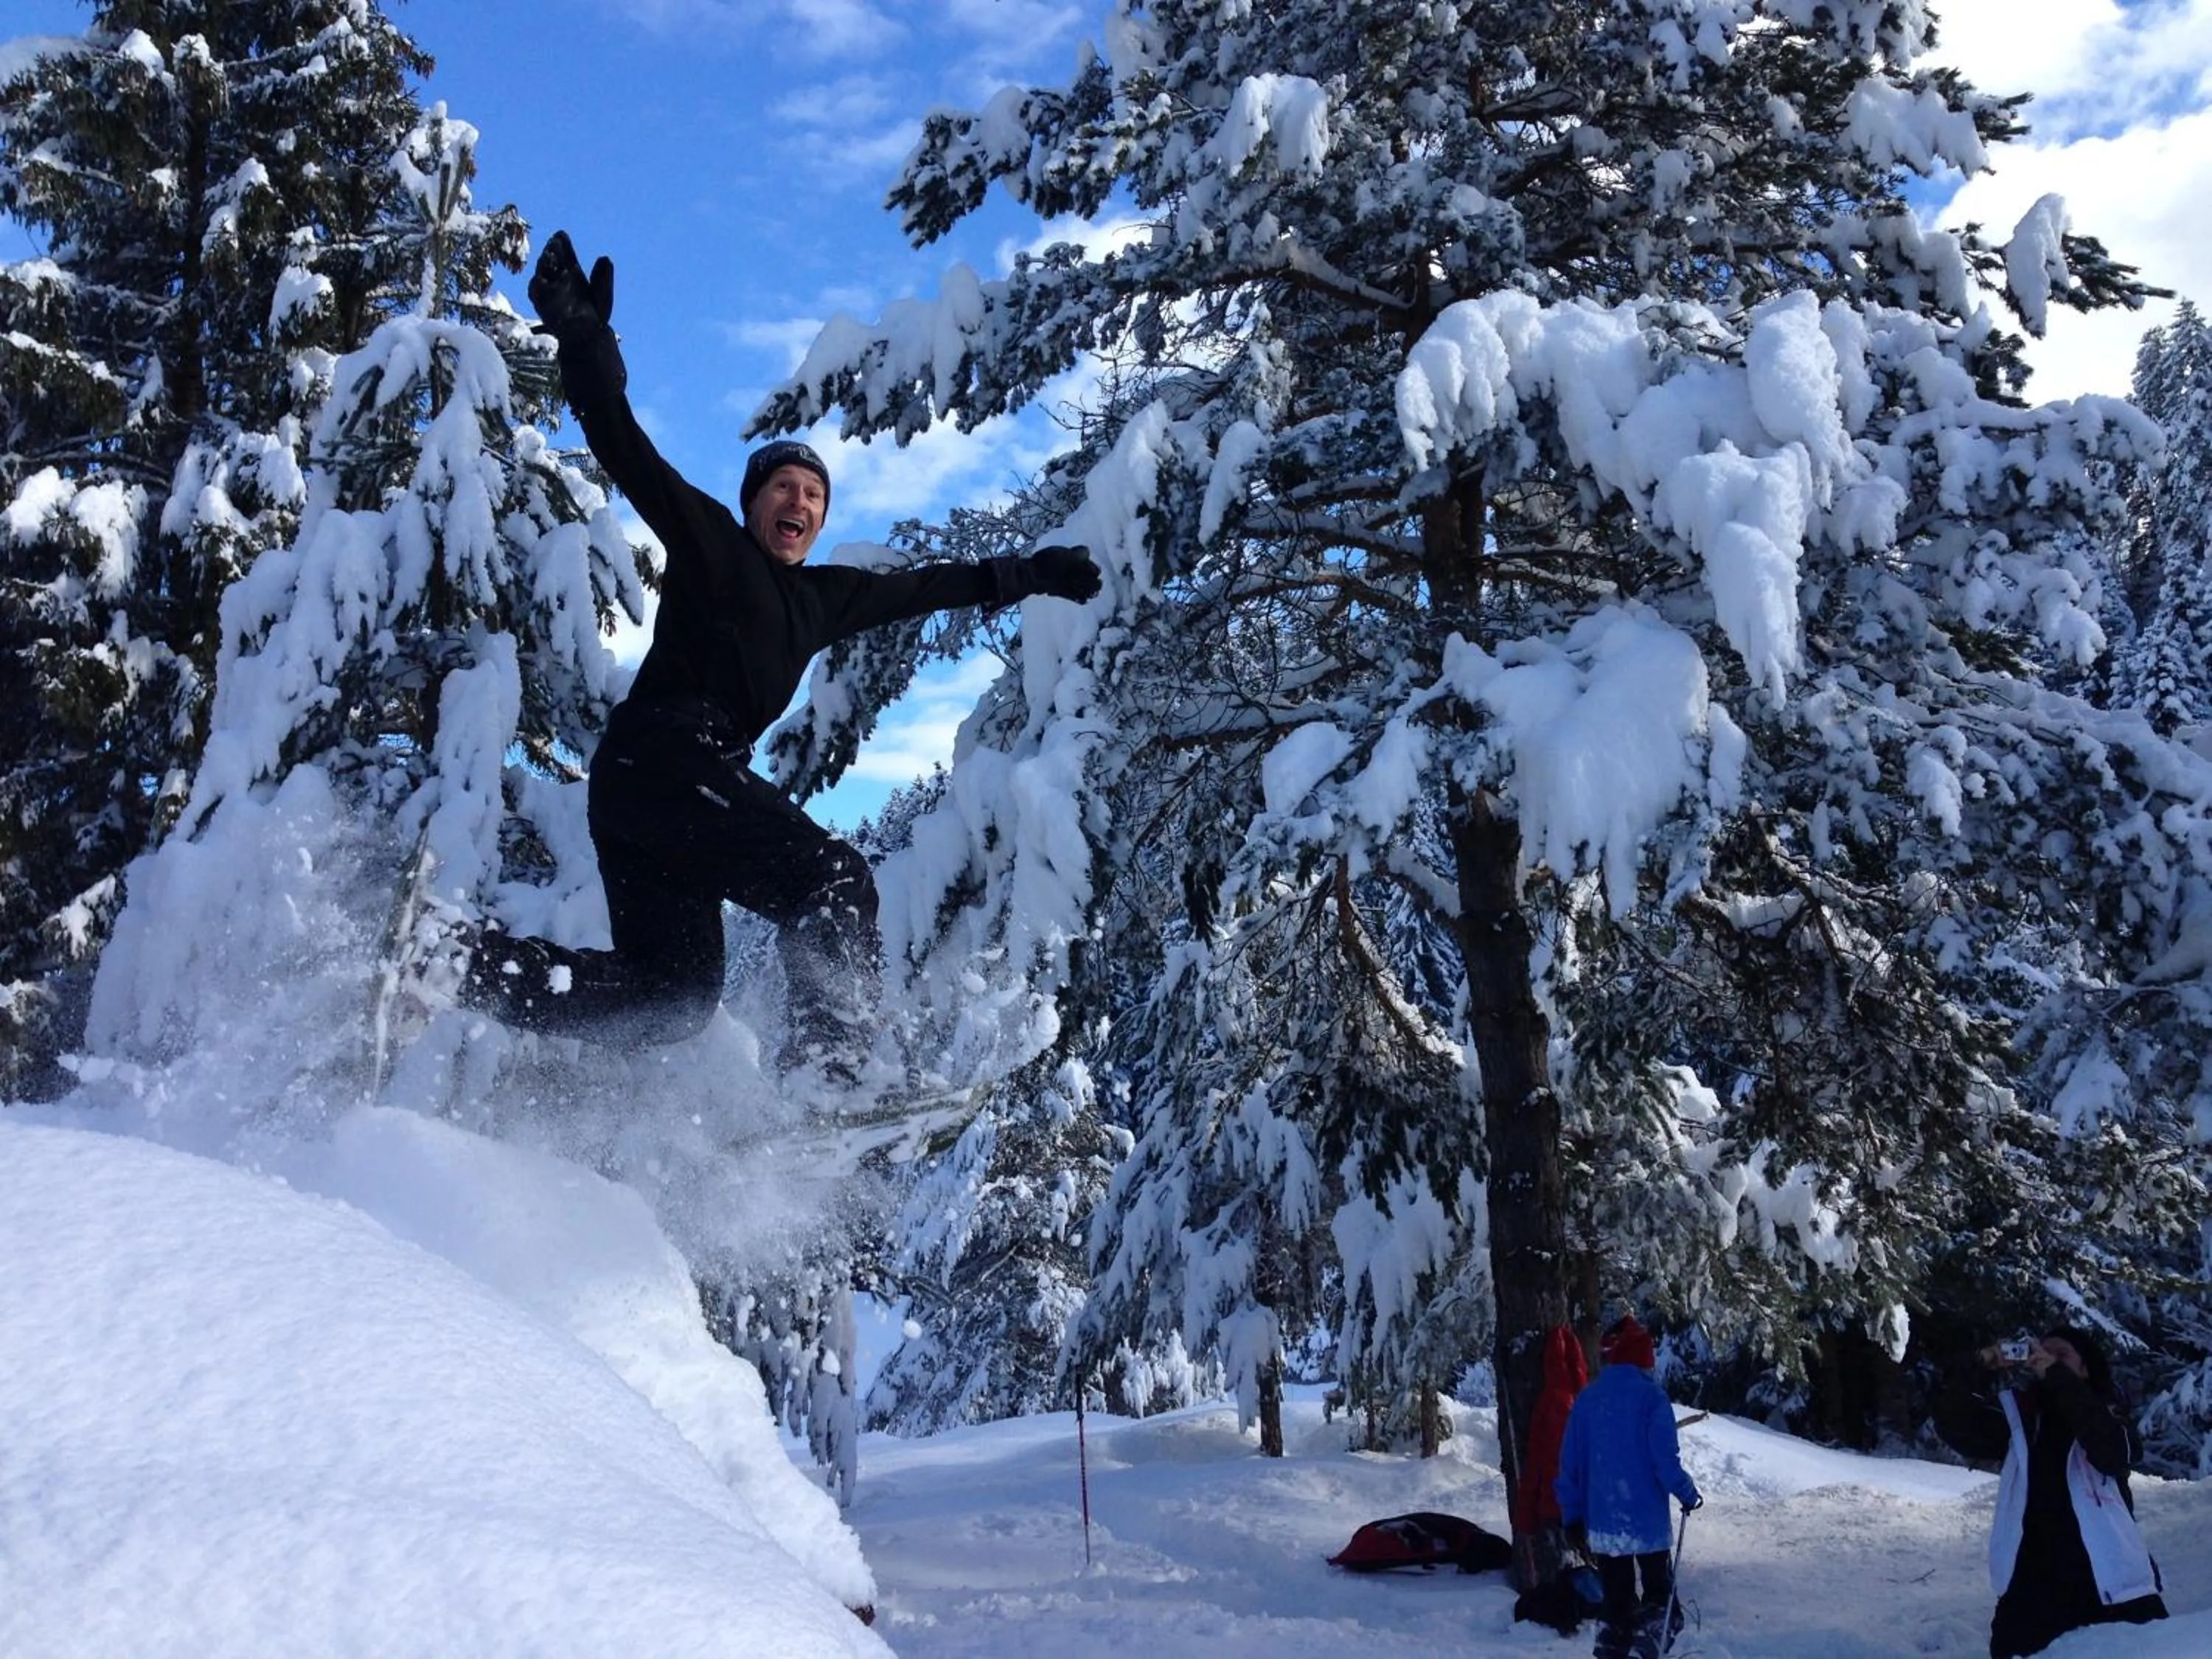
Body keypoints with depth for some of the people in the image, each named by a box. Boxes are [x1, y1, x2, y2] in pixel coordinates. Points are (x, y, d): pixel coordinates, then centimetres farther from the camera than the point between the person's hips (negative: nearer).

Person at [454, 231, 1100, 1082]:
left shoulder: (822, 597, 24)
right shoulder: (709, 541, 7)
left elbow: (926, 586, 33)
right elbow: (630, 456, -3)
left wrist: (1030, 574, 39)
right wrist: (586, 345, -16)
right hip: (661, 758, -8)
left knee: (671, 996, 4)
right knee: (836, 880, -17)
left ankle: (470, 967, 2)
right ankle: (827, 1064, -25)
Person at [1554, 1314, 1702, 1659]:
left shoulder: (1586, 1399, 2)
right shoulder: (1651, 1396, -11)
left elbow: (1570, 1465, 4)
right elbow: (1665, 1459, -15)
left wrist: (1572, 1516, 13)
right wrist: (1688, 1493, 2)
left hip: (1601, 1523, 4)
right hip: (1647, 1520, -4)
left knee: (1616, 1601, 15)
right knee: (1659, 1596, 10)